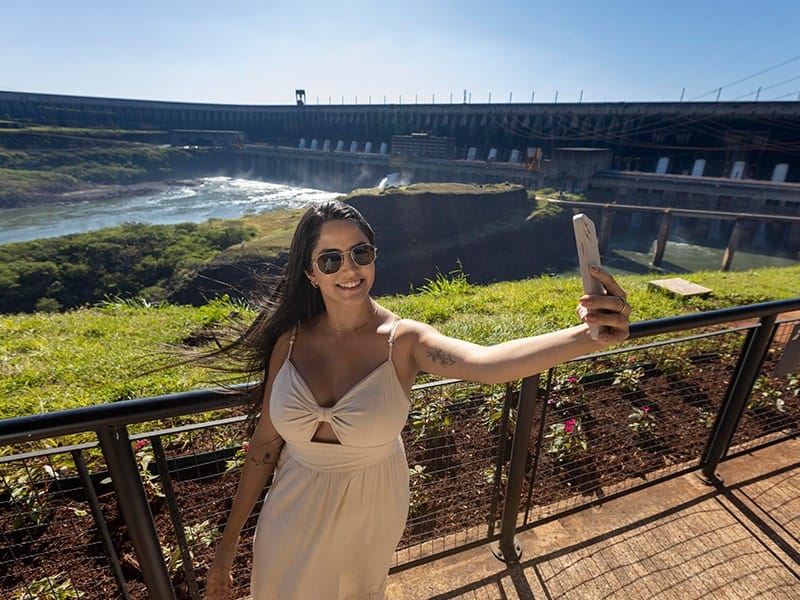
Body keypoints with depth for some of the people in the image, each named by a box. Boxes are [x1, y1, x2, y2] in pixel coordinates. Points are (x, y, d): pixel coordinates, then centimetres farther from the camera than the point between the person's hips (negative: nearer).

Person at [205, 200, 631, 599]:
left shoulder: (403, 341, -22)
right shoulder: (290, 340, -15)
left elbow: (487, 362, -41)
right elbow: (265, 440, -7)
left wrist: (587, 337, -58)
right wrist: (229, 540, 0)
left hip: (371, 509, -1)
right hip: (295, 509, 2)